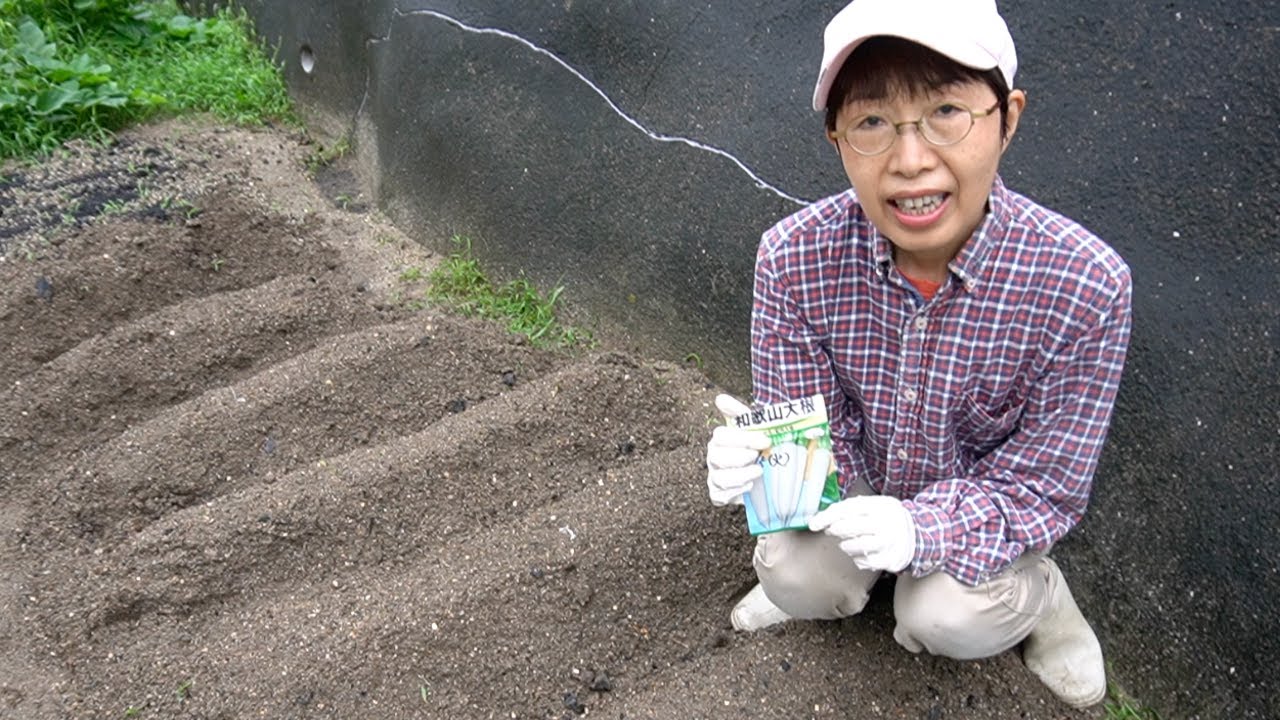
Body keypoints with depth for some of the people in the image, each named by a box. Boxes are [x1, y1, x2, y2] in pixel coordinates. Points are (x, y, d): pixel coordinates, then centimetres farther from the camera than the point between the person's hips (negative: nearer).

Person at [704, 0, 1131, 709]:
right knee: (795, 580, -22)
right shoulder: (794, 257, -26)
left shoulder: (1085, 286, -31)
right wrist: (758, 462, -41)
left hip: (981, 503, -1)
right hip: (860, 476, 2)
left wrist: (921, 529, -41)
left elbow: (1039, 487, -22)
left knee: (947, 618, -25)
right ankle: (820, 581, 16)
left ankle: (1039, 597, 11)